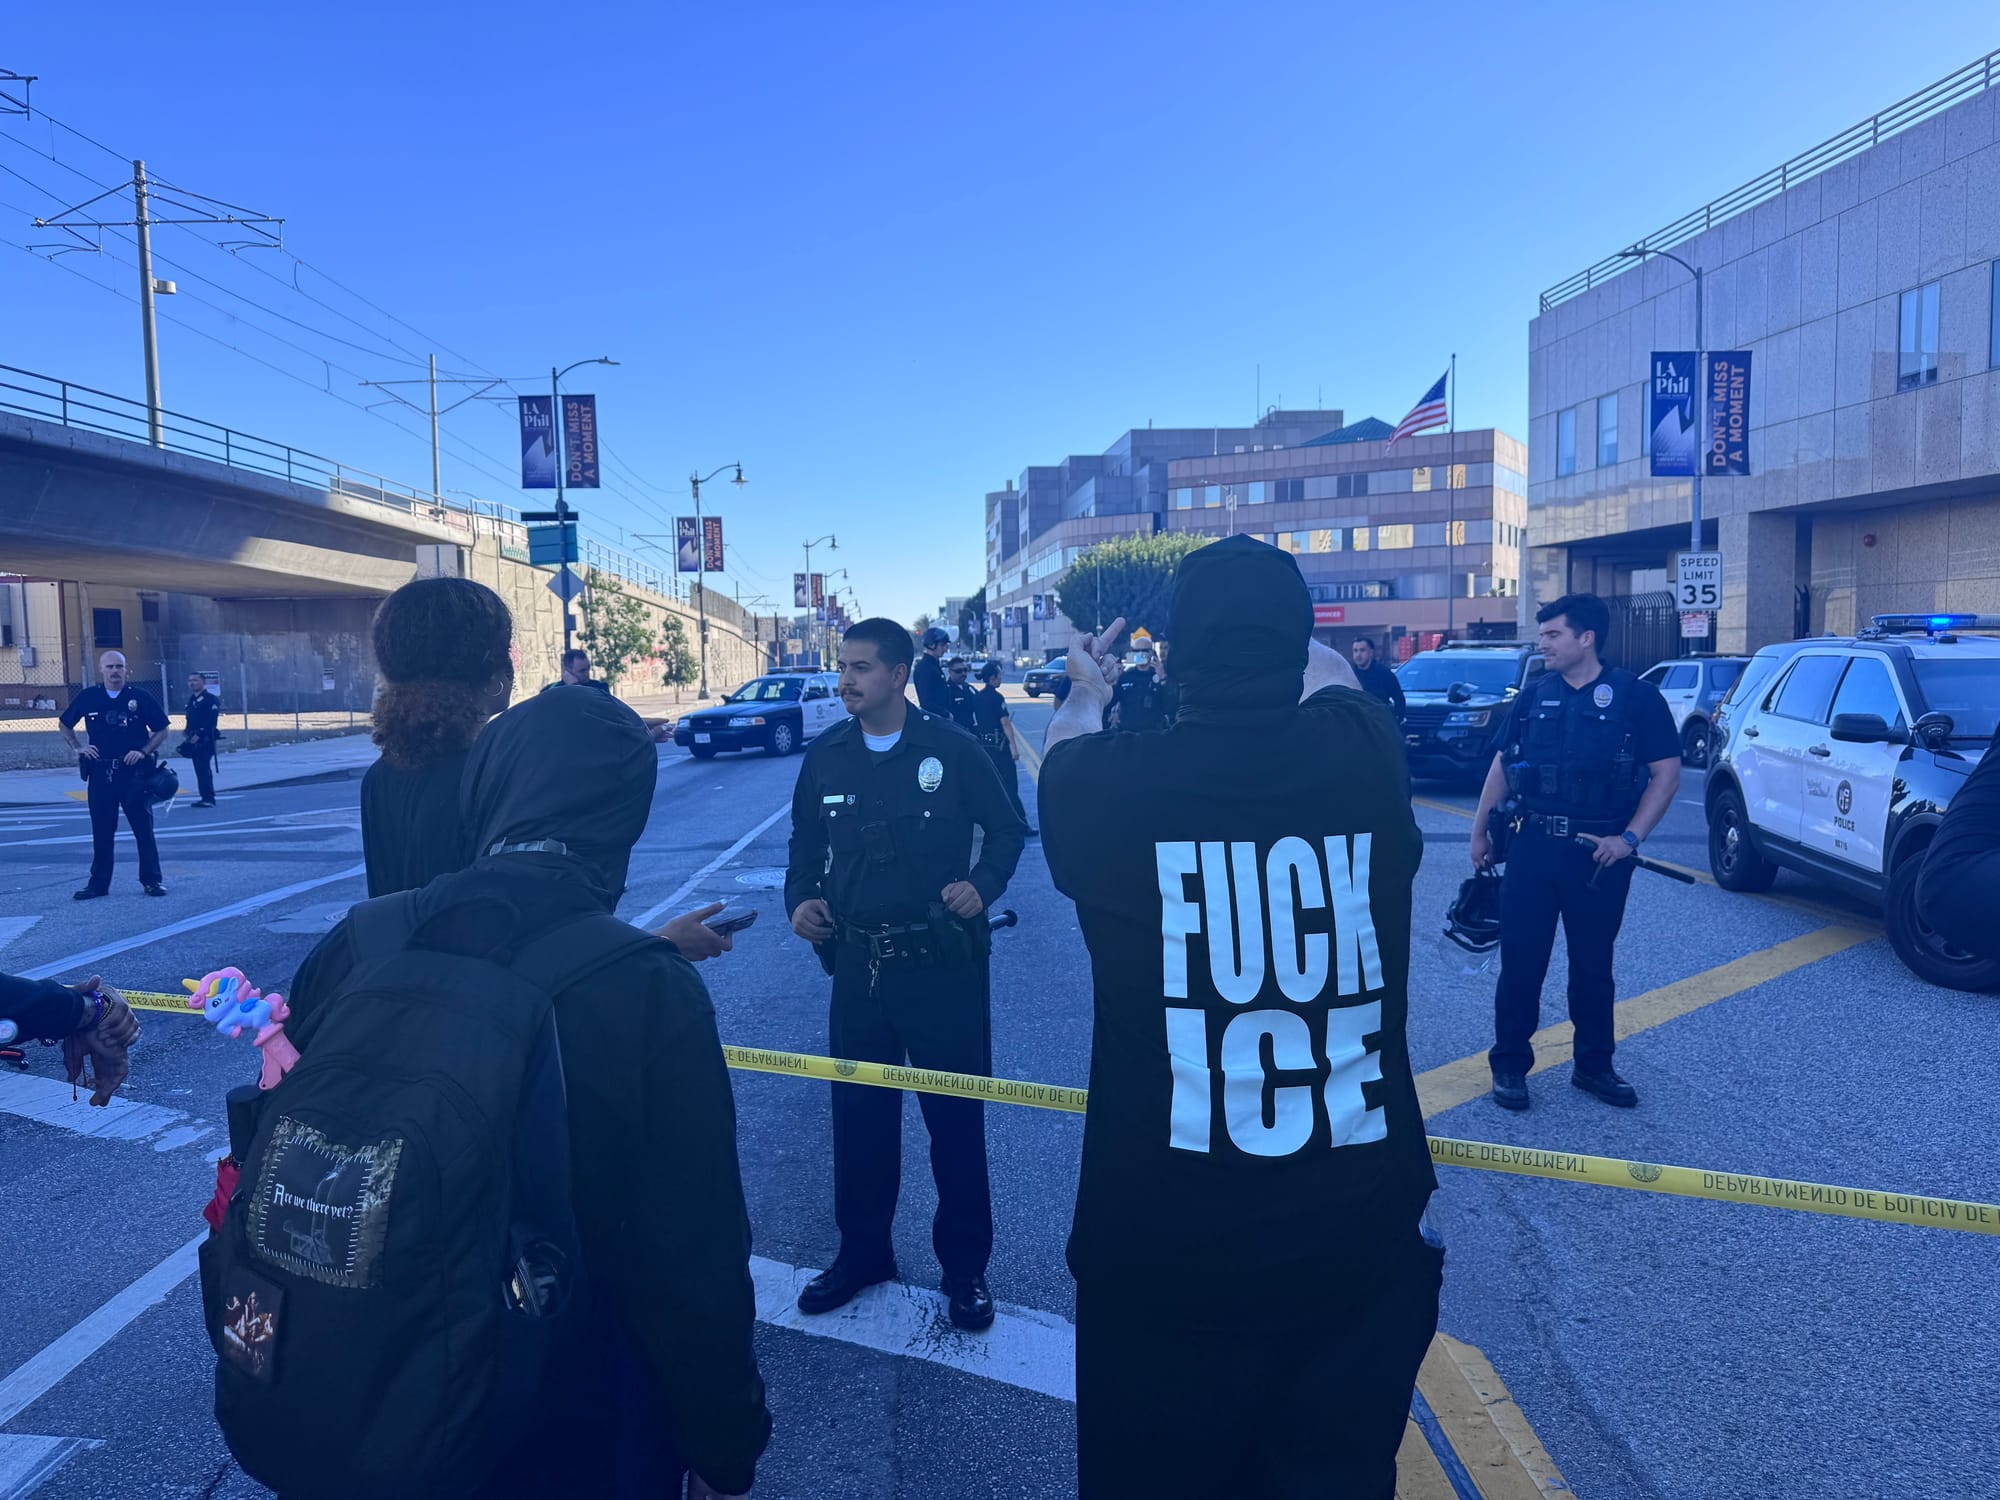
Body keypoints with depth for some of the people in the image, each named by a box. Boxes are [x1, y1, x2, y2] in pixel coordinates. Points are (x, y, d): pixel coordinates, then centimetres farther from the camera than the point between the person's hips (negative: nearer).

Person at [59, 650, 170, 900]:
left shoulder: (140, 696, -1)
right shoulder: (88, 697, 5)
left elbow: (161, 730, 5)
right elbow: (64, 724, 20)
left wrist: (144, 751, -8)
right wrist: (78, 748, 7)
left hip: (134, 773, -2)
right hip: (100, 773, 2)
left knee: (143, 828, 0)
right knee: (101, 830, 7)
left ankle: (151, 881, 6)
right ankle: (99, 883, 15)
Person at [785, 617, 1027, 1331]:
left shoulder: (951, 748, -7)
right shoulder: (825, 756, 4)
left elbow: (1007, 827, 2)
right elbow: (806, 844, 15)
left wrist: (984, 883, -15)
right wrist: (801, 898, -1)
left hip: (943, 964, -3)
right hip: (858, 965, 4)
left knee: (956, 1117, 7)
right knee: (858, 1116, 13)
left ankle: (965, 1266, 24)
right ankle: (862, 1252, 32)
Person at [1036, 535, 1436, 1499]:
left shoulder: (1113, 787, -14)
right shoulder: (1365, 759, -8)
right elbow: (1329, 671, 17)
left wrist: (1084, 690, 34)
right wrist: (1272, 631, 37)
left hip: (1163, 1251, -2)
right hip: (1364, 1237, 2)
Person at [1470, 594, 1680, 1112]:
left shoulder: (1636, 697, -4)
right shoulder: (1534, 696, 5)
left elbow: (1666, 774, -5)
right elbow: (1501, 766, 12)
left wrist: (1629, 838, -13)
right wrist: (1480, 831, 9)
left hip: (1599, 852, -2)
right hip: (1533, 846, 2)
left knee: (1593, 963, 11)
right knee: (1520, 960, 3)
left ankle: (1593, 1064, 26)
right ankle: (1509, 1064, 15)